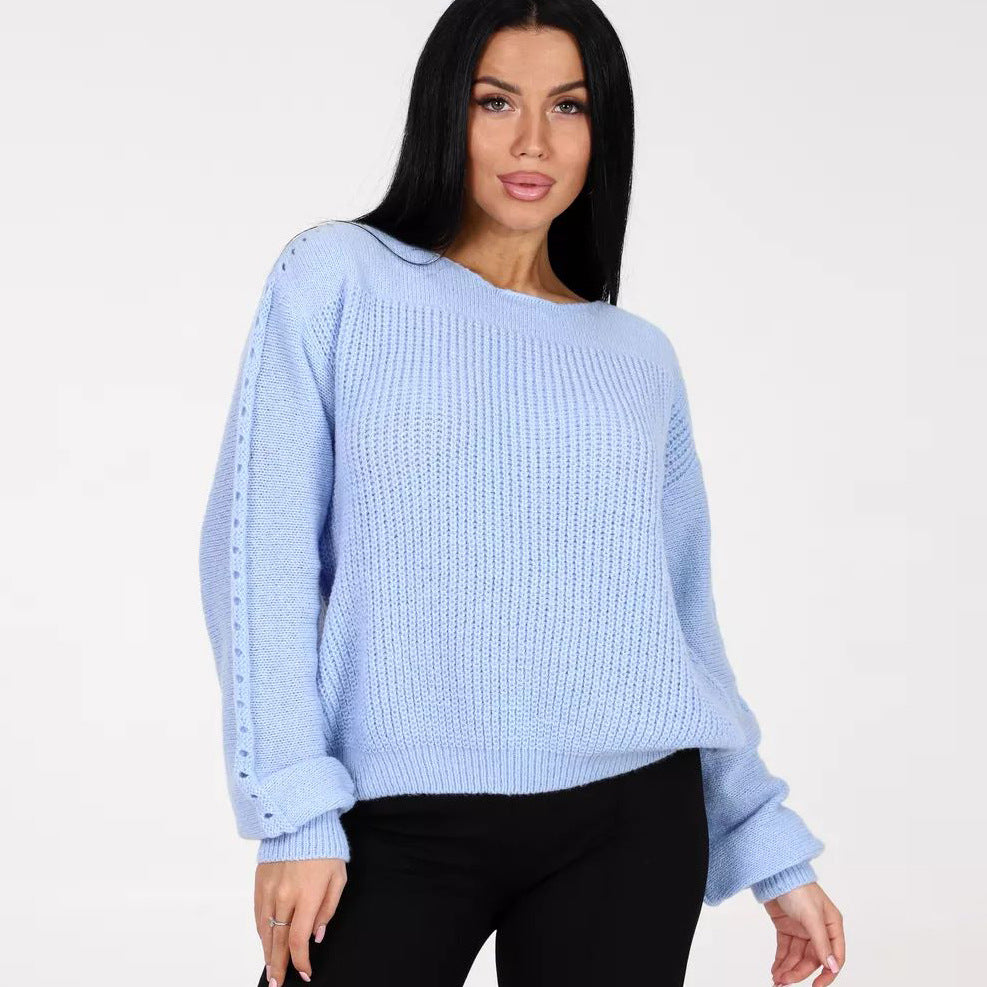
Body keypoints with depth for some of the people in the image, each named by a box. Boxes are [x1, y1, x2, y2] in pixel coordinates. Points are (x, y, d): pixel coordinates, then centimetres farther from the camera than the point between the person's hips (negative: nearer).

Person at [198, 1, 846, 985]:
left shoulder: (639, 357, 11)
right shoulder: (337, 275, 2)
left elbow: (679, 615, 15)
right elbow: (262, 552, -4)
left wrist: (774, 849, 12)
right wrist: (294, 811, -11)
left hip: (630, 818, 3)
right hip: (400, 821, -2)